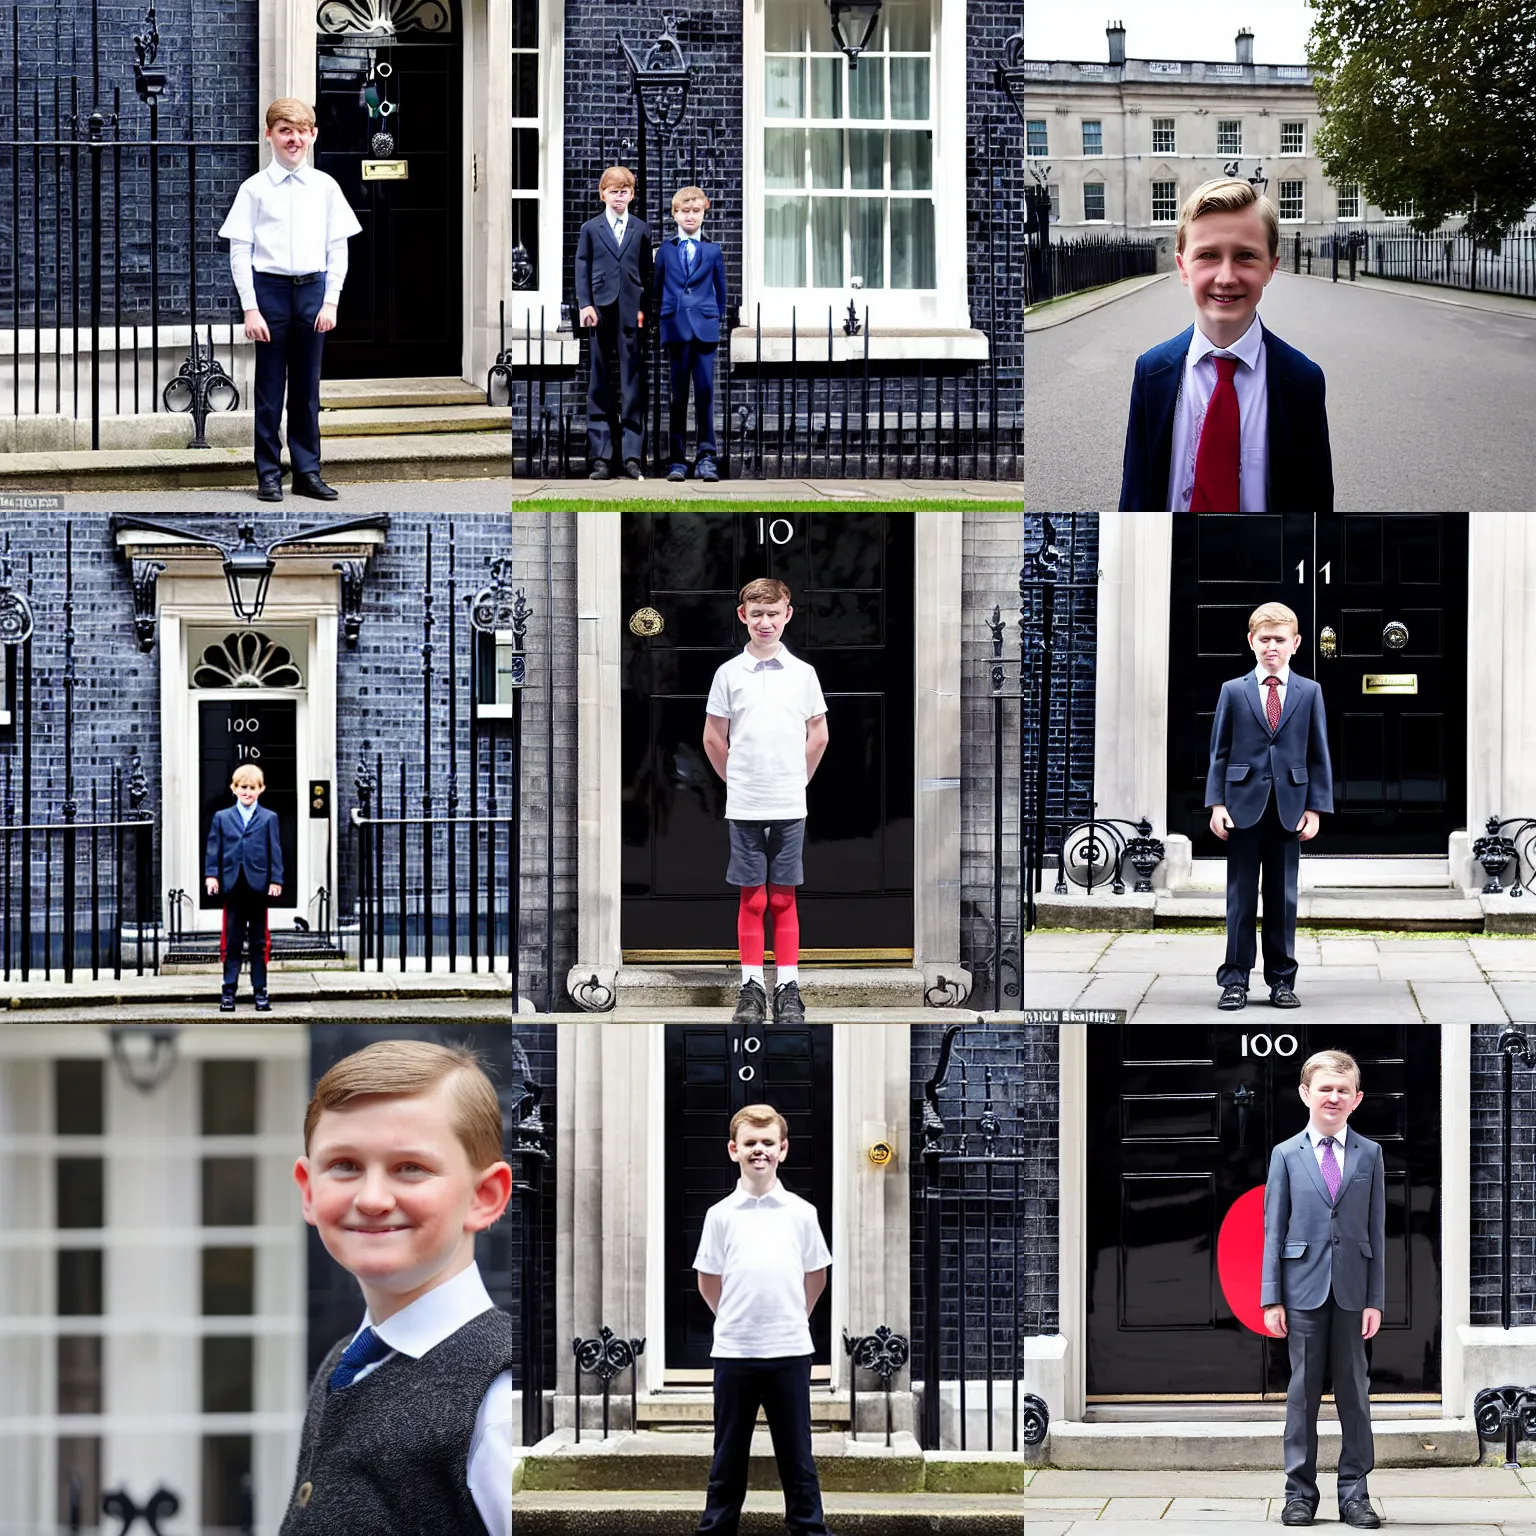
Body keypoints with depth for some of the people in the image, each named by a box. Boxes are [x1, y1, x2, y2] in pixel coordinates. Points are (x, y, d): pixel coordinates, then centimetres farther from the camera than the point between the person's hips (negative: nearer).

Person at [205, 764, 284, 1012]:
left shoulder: (269, 819, 6)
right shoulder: (222, 817, 8)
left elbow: (275, 852, 2)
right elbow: (213, 849, 5)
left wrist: (275, 880, -5)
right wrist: (211, 875, -6)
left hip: (258, 886, 0)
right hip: (233, 886, 0)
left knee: (259, 942, 6)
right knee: (231, 941, 2)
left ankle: (260, 991, 11)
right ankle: (228, 991, 6)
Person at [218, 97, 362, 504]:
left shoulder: (325, 187, 4)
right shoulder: (254, 189, -2)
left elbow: (338, 248, 6)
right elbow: (239, 251, -3)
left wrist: (331, 301, -2)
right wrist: (250, 308, -9)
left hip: (313, 289, 2)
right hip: (269, 288, -2)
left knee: (307, 388, 8)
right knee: (270, 389, 4)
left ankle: (307, 471, 15)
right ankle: (269, 474, 11)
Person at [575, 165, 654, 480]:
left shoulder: (640, 229, 9)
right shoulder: (590, 229, 7)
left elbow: (646, 271, 7)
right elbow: (582, 268, 4)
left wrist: (644, 309, -2)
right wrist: (585, 304, -7)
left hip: (631, 312, 0)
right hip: (601, 310, 0)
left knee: (633, 383, 0)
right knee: (599, 385, 2)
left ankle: (631, 455, 2)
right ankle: (600, 456, 3)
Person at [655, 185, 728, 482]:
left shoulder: (713, 250, 10)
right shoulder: (665, 250, 10)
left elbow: (721, 291, 13)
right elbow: (657, 289, 13)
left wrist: (723, 326, 11)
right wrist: (655, 326, 8)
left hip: (705, 327, 0)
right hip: (675, 326, 0)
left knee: (705, 390, -5)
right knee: (678, 393, 1)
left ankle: (706, 456, -2)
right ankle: (677, 459, 3)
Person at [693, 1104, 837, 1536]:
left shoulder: (801, 1213, 1)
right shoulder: (720, 1214, 1)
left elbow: (815, 1278, 12)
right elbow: (708, 1282, 10)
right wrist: (737, 1321, 10)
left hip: (789, 1351, 0)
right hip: (733, 1353, 0)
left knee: (796, 1453, 5)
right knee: (729, 1455, 8)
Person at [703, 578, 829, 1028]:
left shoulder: (802, 673, 2)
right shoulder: (729, 673, 0)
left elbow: (818, 737, 10)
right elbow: (714, 740, 6)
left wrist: (796, 780, 10)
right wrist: (738, 781, 7)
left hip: (789, 806, 1)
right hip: (743, 806, 0)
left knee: (783, 899, 5)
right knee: (751, 899, 4)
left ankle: (787, 988, 9)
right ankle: (751, 987, 9)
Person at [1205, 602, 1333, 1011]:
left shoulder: (1309, 692, 6)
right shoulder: (1233, 691, 6)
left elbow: (1319, 755, 6)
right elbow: (1219, 752, 5)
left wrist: (1314, 808, 0)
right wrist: (1216, 804, -3)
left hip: (1289, 808, 1)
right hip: (1244, 806, -1)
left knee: (1283, 896, 5)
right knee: (1241, 896, 1)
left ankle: (1282, 979, 12)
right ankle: (1235, 980, 5)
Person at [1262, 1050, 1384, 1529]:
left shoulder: (1369, 1154, 5)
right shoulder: (1286, 1155, 2)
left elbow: (1376, 1231, 4)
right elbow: (1274, 1230, 2)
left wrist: (1375, 1299, -1)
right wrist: (1271, 1299, -3)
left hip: (1352, 1290, 1)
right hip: (1303, 1287, -1)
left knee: (1354, 1391, 5)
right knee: (1303, 1390, 3)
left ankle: (1354, 1492, 10)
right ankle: (1300, 1493, 9)